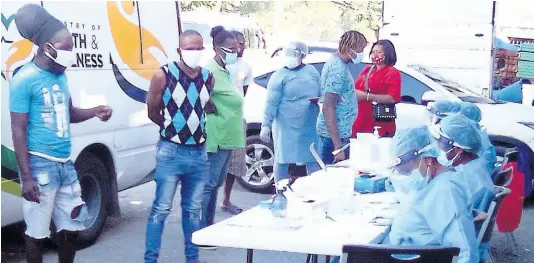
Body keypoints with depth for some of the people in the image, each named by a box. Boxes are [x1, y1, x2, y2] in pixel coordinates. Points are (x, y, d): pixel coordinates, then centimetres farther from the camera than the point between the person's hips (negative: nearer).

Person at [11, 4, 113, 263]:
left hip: (65, 163, 8)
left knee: (71, 226, 14)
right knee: (36, 231, 1)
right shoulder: (25, 79, -12)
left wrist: (95, 111, 3)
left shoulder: (60, 75, 10)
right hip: (41, 164, -7)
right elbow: (19, 131, -13)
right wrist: (26, 177, -17)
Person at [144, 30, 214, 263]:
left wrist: (192, 127, 11)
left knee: (193, 209, 13)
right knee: (161, 208, -1)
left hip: (199, 152, 5)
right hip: (171, 151, -4)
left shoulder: (208, 77, 4)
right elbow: (153, 112, 2)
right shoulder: (163, 76, -9)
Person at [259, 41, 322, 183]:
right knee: (282, 160, 1)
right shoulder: (279, 75, -2)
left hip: (310, 127, 4)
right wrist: (266, 125, -14)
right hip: (286, 127, -3)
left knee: (313, 160, 7)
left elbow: (321, 94, 18)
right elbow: (271, 103, -7)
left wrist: (318, 100, -4)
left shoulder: (312, 71, 10)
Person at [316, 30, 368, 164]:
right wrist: (338, 147, -27)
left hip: (340, 132, 10)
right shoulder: (338, 69, -20)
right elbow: (328, 108, -25)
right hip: (334, 134, -10)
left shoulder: (336, 62, 10)